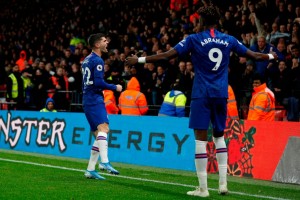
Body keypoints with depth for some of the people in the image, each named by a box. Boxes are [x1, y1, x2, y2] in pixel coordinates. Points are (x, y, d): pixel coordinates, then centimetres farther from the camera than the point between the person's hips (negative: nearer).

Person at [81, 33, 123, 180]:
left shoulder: (87, 60, 21)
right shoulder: (97, 61, -9)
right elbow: (98, 82, -17)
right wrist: (115, 87, -7)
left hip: (87, 100, 10)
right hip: (95, 100, -10)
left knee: (100, 134, 13)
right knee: (103, 128, -27)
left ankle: (90, 169, 11)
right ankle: (104, 162, -47)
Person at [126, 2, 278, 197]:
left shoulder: (194, 39, -3)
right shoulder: (229, 40, 6)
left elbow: (167, 55, -9)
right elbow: (254, 55, 15)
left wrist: (140, 59, -3)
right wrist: (271, 56, 34)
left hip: (201, 95, -4)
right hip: (221, 95, 4)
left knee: (201, 138, -2)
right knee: (219, 136, 18)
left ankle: (203, 188, -3)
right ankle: (223, 183, 12)